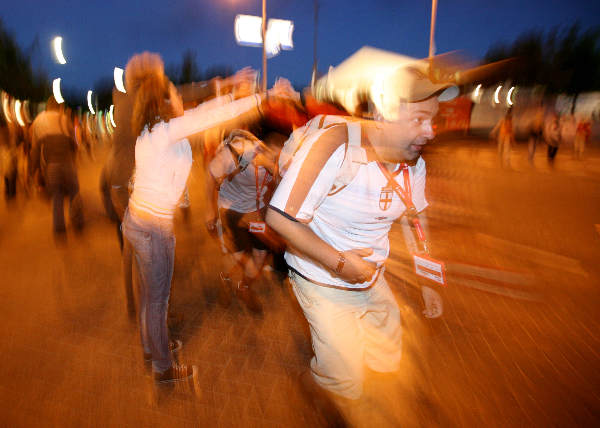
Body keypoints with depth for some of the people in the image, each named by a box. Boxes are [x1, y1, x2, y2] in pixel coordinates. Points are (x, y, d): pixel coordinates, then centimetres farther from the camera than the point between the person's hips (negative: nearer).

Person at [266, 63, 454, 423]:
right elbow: (279, 217, -30)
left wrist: (427, 282, 9)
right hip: (323, 282, -6)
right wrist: (339, 262, -28)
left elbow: (412, 218, 10)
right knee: (344, 386, 5)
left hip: (373, 280, 7)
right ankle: (309, 386, 41)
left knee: (388, 363, 23)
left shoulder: (415, 163, -7)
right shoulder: (335, 146, -29)